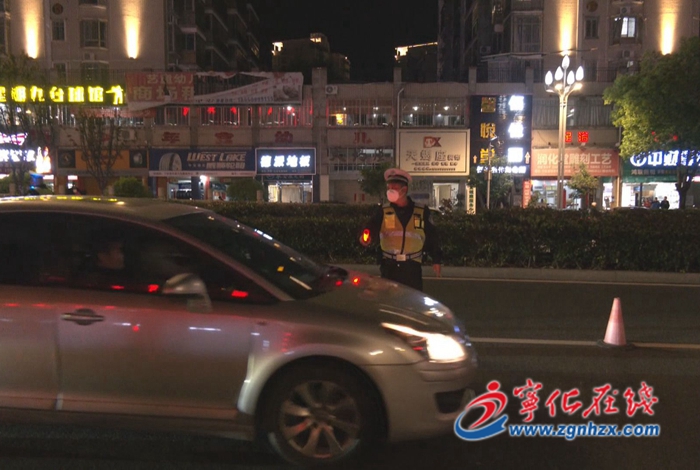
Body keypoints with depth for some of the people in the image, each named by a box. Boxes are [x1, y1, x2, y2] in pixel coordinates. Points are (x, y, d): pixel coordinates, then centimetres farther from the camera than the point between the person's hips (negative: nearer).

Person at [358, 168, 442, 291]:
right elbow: (372, 228, -10)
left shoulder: (422, 212, 2)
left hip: (412, 267, 0)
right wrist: (366, 236, -32)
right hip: (389, 267, 1)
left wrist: (436, 260, 9)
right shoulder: (383, 211, 2)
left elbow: (432, 236, 8)